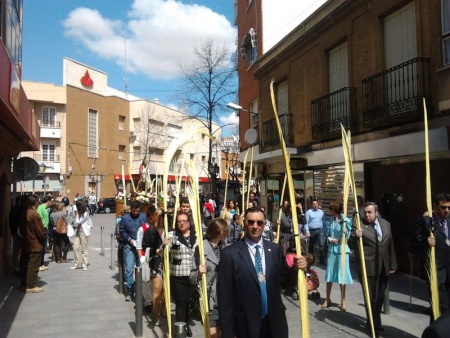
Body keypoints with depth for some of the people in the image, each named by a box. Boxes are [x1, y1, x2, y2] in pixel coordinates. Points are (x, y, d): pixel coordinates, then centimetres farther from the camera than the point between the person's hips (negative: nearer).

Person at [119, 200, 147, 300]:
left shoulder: (144, 217, -3)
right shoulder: (125, 218, -1)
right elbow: (122, 232, 4)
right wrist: (130, 239, -10)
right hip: (129, 246, 0)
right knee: (129, 269, -2)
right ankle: (130, 291, 7)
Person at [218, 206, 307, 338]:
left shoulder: (275, 249, 1)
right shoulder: (229, 253, -10)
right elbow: (224, 297, -9)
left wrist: (296, 269, -11)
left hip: (275, 324, 3)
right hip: (245, 326, -3)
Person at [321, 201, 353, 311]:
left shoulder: (346, 221, -11)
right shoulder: (331, 220, 7)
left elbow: (347, 237, -7)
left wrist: (345, 233, -28)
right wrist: (330, 239, -7)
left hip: (342, 250, -5)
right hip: (332, 249, 5)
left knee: (342, 275, 2)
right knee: (329, 274, 9)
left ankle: (343, 301, 15)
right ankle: (327, 299, 20)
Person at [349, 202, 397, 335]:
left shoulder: (385, 224, 8)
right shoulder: (358, 224, -8)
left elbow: (390, 245, 13)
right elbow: (351, 246, -10)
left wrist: (392, 264, 12)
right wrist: (355, 236, -30)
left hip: (384, 267, 5)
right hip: (368, 268, -5)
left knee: (380, 297, 17)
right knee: (371, 298, 0)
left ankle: (375, 322, 34)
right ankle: (374, 324, 16)